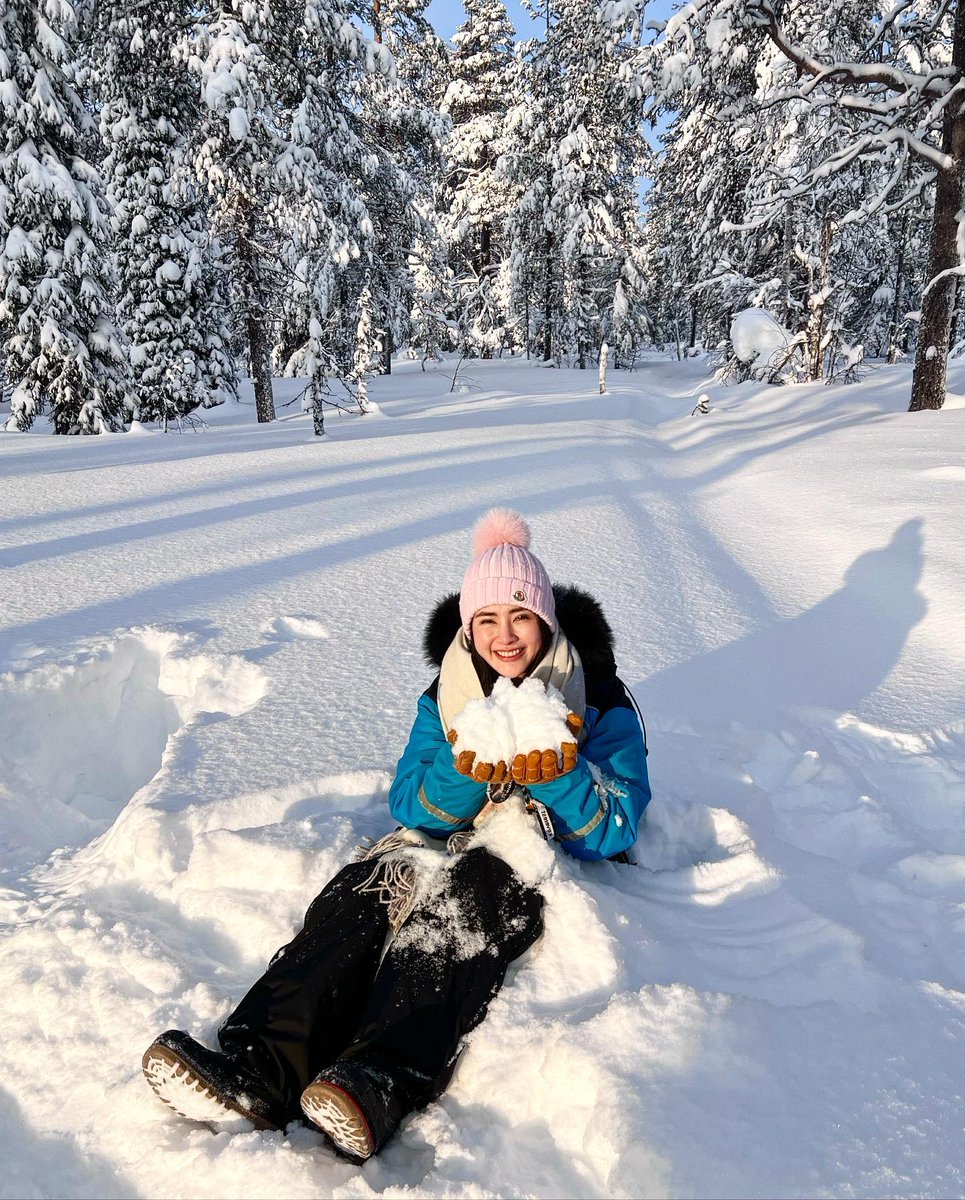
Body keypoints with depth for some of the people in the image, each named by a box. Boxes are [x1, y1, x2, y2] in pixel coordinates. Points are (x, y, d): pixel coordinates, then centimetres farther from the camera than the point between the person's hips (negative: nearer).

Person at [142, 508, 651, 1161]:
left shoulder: (602, 703, -2)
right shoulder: (447, 696, 8)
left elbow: (614, 835, -8)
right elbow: (412, 808, -1)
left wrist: (558, 777, -27)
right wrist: (464, 773, -22)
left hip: (556, 859, -3)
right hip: (451, 842, 4)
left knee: (458, 902, -37)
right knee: (362, 896, -28)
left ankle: (380, 1086, -53)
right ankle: (259, 1070, -42)